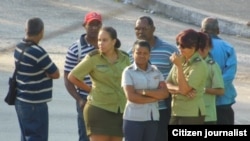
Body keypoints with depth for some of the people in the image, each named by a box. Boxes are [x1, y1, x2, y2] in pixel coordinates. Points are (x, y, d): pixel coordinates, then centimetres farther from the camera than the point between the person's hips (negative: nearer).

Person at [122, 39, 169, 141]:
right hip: (134, 118, -5)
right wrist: (155, 97, -10)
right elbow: (131, 96, -15)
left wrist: (145, 92, -15)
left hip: (153, 118, 5)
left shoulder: (156, 71, 8)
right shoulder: (128, 72, -4)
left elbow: (164, 93, -2)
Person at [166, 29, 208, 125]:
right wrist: (179, 89, -14)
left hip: (192, 115, -8)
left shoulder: (199, 65, -13)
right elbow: (167, 84, 7)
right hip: (175, 112, 8)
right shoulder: (180, 60, 9)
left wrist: (179, 66, -23)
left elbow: (184, 89, -19)